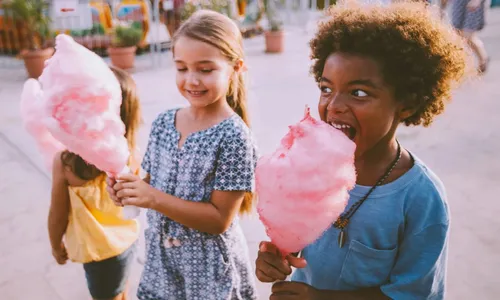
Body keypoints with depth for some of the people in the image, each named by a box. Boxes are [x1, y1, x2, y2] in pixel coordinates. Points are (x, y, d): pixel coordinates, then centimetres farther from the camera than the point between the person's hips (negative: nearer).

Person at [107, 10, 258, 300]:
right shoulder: (163, 122, -4)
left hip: (210, 266, -5)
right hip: (162, 255, 5)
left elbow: (219, 219, -20)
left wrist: (155, 199, -27)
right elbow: (155, 186, 7)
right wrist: (128, 189, -14)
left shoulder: (233, 136, -21)